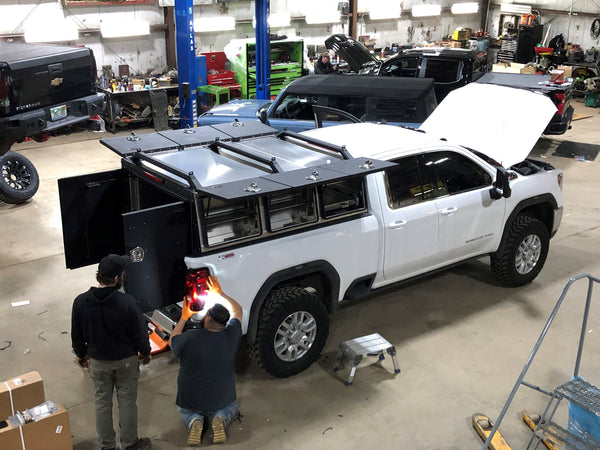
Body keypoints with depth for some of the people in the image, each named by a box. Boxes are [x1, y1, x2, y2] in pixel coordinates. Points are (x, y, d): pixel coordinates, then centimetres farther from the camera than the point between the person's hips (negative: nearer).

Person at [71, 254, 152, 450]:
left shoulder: (80, 302, -15)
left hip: (98, 362, 2)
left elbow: (76, 335, -1)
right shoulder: (127, 302, -25)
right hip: (126, 360, -2)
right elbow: (140, 333, -13)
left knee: (102, 403, 18)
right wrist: (145, 353, 6)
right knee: (127, 402, 14)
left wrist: (81, 355, 17)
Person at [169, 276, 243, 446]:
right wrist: (219, 293, 13)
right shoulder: (231, 336, -15)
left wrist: (184, 318, 7)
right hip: (222, 399, 1)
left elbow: (172, 341, 1)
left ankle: (193, 421, 0)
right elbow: (237, 310, 5)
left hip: (190, 400, -1)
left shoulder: (190, 338, -23)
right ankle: (220, 418, 1)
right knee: (231, 407, 35)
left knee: (185, 411, 35)